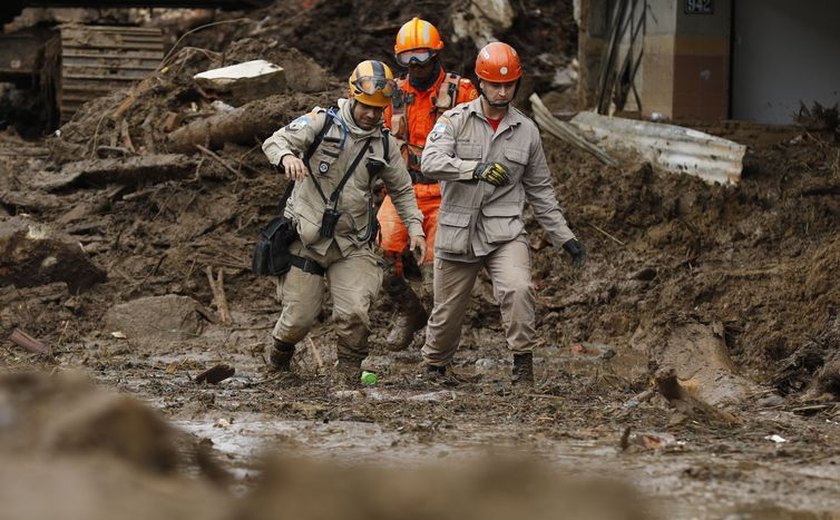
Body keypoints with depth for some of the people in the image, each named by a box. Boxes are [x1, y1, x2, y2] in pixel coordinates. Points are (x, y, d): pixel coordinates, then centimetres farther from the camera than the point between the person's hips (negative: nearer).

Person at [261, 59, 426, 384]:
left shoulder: (384, 145, 7)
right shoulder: (321, 123, -5)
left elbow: (402, 189, 20)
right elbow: (275, 141, -12)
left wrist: (414, 227, 6)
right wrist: (287, 156, -36)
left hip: (352, 244, 3)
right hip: (307, 238, -2)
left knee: (354, 313, -16)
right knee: (299, 318, 1)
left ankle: (350, 375, 5)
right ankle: (279, 359, 33)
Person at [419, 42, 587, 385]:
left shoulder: (526, 131, 9)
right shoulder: (456, 120, 0)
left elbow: (540, 190, 17)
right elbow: (431, 162, -18)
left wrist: (565, 238, 13)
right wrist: (476, 169, -30)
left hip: (504, 232, 1)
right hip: (457, 234, -1)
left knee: (518, 289, -26)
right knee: (447, 311, 8)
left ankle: (522, 362, -13)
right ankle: (434, 367, 35)